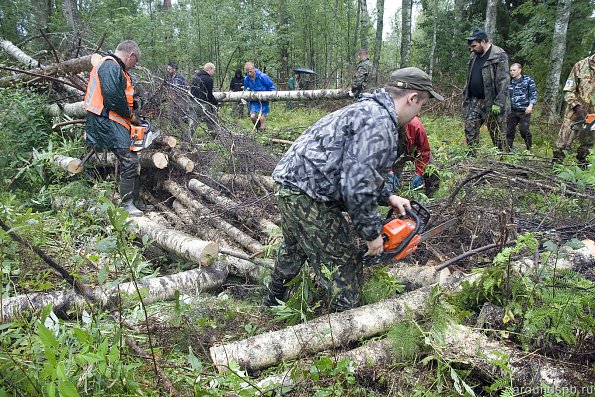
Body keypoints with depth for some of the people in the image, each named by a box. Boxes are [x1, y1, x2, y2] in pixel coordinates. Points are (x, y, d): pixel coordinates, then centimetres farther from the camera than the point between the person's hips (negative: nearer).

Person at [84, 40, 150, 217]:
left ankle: (135, 201, 19)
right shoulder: (110, 65, -12)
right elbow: (113, 97, -22)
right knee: (130, 161, -13)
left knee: (133, 163, 12)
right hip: (108, 121, -11)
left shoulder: (117, 67, 23)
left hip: (118, 122, 11)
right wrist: (131, 115, -10)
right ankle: (126, 204, -6)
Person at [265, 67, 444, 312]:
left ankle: (275, 299, 56)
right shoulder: (380, 123, -18)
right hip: (309, 197, -11)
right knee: (344, 267, 3)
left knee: (294, 248, 33)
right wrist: (372, 233, -11)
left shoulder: (368, 109, 15)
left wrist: (388, 197, 16)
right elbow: (357, 186, -24)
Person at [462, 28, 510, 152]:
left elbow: (504, 81, -16)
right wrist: (466, 98, 16)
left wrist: (498, 103, -22)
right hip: (474, 100, 7)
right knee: (470, 128, 1)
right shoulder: (474, 56, 14)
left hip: (491, 102, -7)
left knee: (497, 133, 2)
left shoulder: (498, 56, -11)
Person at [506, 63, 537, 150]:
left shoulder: (528, 80, 0)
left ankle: (529, 149, 10)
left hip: (524, 110, -4)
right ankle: (508, 148, 10)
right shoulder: (510, 82, 11)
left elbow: (534, 94, -2)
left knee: (524, 130, -5)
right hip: (512, 110, 4)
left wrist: (530, 105, -14)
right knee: (510, 130, 2)